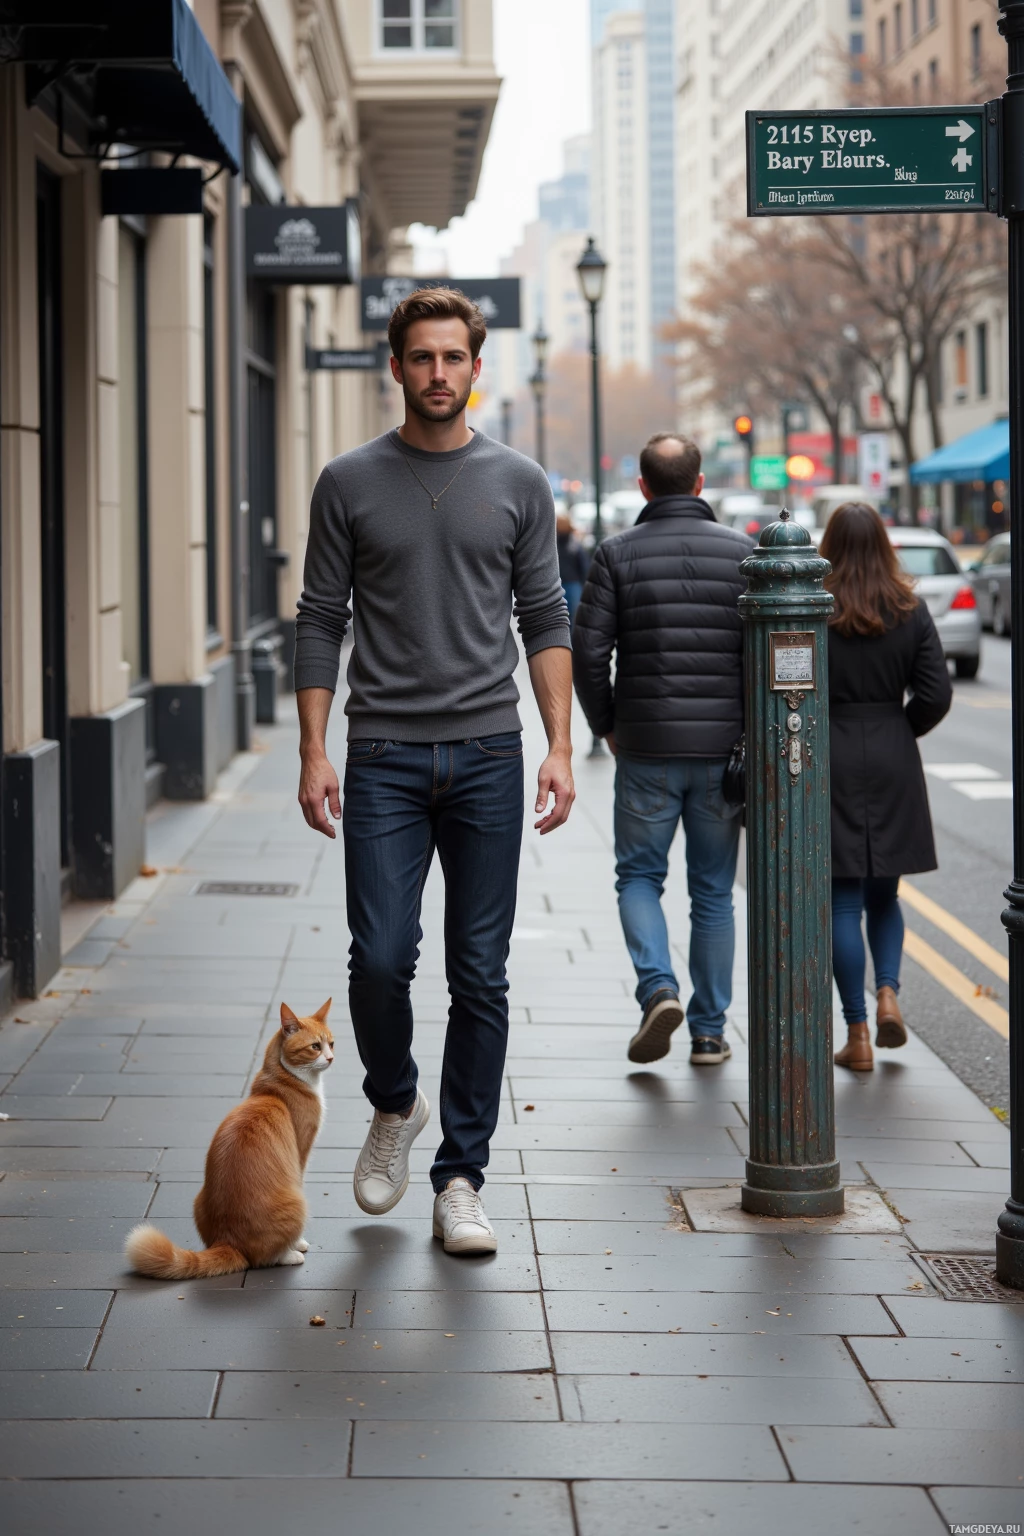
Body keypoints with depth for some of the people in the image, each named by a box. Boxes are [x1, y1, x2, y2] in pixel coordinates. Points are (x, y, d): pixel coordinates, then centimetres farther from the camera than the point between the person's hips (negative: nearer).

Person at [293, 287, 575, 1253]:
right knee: (381, 956, -9)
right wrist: (314, 753, -4)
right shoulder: (350, 484, 4)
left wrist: (559, 746, -2)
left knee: (480, 976, 2)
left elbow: (545, 622, 8)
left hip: (486, 754, 1)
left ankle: (460, 1178, 10)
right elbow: (320, 623, 4)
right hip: (384, 757, -1)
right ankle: (392, 1105, 21)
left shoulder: (518, 484, 7)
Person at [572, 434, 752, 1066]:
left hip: (646, 750, -1)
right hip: (723, 748, 1)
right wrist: (756, 735, 8)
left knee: (639, 876, 13)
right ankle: (709, 1031, 13)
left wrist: (606, 725, 8)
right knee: (713, 891, 11)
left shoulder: (619, 553, -3)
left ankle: (659, 988, -9)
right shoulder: (742, 551, 1)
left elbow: (587, 650, -7)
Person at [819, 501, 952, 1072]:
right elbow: (937, 694, -3)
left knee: (843, 900, 2)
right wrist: (899, 731, 13)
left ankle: (858, 1035, 2)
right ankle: (888, 992, -2)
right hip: (894, 768, 3)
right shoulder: (911, 611, 0)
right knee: (884, 893, 19)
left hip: (829, 766, -2)